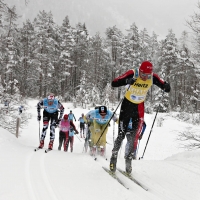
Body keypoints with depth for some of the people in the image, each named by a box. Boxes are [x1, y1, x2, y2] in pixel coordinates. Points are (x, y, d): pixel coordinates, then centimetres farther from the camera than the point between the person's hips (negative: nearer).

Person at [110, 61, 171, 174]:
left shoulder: (153, 77, -16)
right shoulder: (132, 74, -24)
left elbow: (167, 89, -11)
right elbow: (114, 83, -27)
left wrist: (166, 86, -35)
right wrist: (127, 81, -45)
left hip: (139, 108, 2)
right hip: (127, 105, -2)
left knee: (136, 137, -4)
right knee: (121, 135, 0)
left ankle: (129, 160, 15)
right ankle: (114, 158, 20)